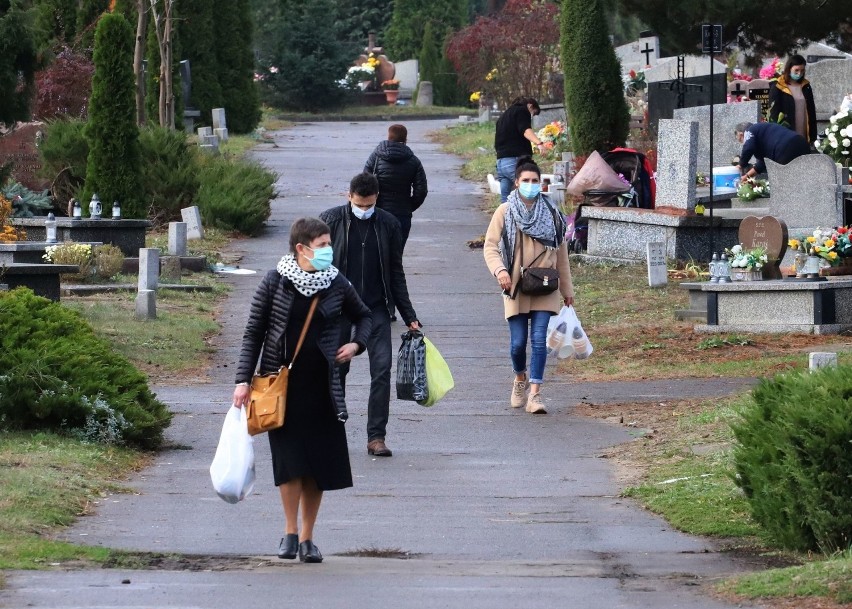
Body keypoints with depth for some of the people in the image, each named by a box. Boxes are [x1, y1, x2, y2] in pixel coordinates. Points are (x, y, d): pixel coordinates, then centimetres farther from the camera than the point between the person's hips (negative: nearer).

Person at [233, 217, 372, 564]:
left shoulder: (337, 284, 3)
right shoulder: (275, 283, -4)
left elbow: (363, 316, 22)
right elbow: (253, 334, 0)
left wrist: (356, 344, 3)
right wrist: (243, 380, -6)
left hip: (321, 386, 3)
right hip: (282, 382, -3)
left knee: (319, 463, 2)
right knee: (289, 456, -12)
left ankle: (307, 538, 12)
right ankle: (290, 532, 1)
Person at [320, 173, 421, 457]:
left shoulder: (388, 225, 5)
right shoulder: (331, 220, -2)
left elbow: (396, 274, 12)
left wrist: (409, 316, 11)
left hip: (376, 309, 1)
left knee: (382, 369, -8)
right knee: (336, 370, 2)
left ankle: (376, 436, -4)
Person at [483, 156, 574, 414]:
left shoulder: (551, 214, 7)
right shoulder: (505, 212, 1)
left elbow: (561, 253, 15)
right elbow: (490, 246, -1)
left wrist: (567, 289, 17)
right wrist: (499, 270, -21)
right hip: (516, 287, -1)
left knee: (539, 339, -10)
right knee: (518, 342, 2)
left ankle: (535, 393, -9)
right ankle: (520, 378, 32)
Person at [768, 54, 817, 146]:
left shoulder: (806, 87, 13)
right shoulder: (777, 88, -2)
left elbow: (811, 113, 16)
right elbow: (774, 113, -4)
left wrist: (812, 137, 10)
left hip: (804, 138, 5)